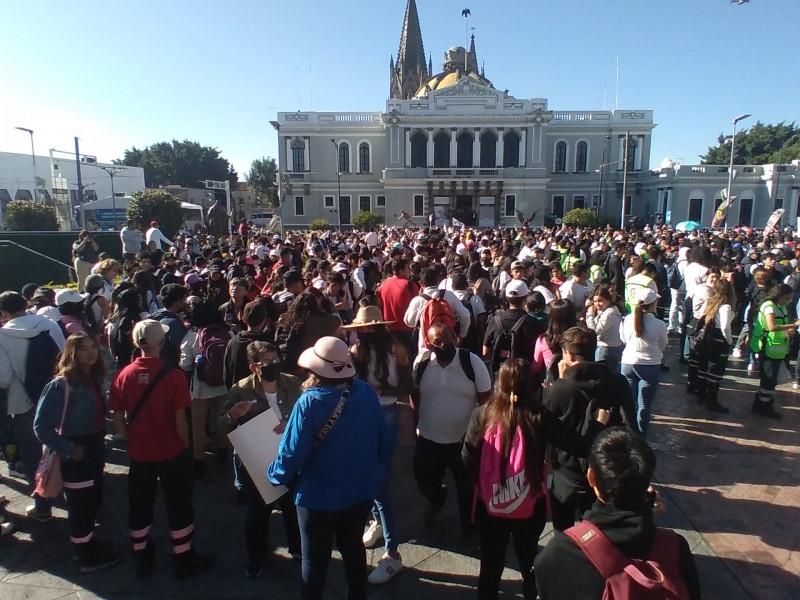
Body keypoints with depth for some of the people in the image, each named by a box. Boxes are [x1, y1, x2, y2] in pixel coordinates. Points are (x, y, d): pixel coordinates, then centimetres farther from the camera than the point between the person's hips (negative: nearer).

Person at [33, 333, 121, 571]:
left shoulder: (95, 378, 0)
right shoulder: (60, 385, -21)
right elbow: (41, 427, -21)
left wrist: (99, 437, 1)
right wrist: (68, 450, -18)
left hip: (95, 447, 7)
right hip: (76, 452, -7)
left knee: (94, 500, 22)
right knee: (80, 504, 10)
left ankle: (88, 542, 43)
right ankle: (88, 557, 28)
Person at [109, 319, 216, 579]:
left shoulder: (123, 376, -9)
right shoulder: (173, 376, -20)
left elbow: (118, 420, -2)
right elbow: (180, 421, -17)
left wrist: (132, 441, 13)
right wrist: (186, 446, 0)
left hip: (139, 454, 4)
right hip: (172, 453, -3)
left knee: (140, 506, 21)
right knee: (178, 507, 13)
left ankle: (142, 558, 38)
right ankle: (184, 560, 27)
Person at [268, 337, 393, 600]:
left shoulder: (310, 402, -25)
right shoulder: (367, 392, -13)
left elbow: (293, 452, -21)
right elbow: (385, 441, -5)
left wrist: (274, 475, 0)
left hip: (320, 496, -4)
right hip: (362, 490, 5)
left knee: (315, 560, 17)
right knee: (353, 547, 27)